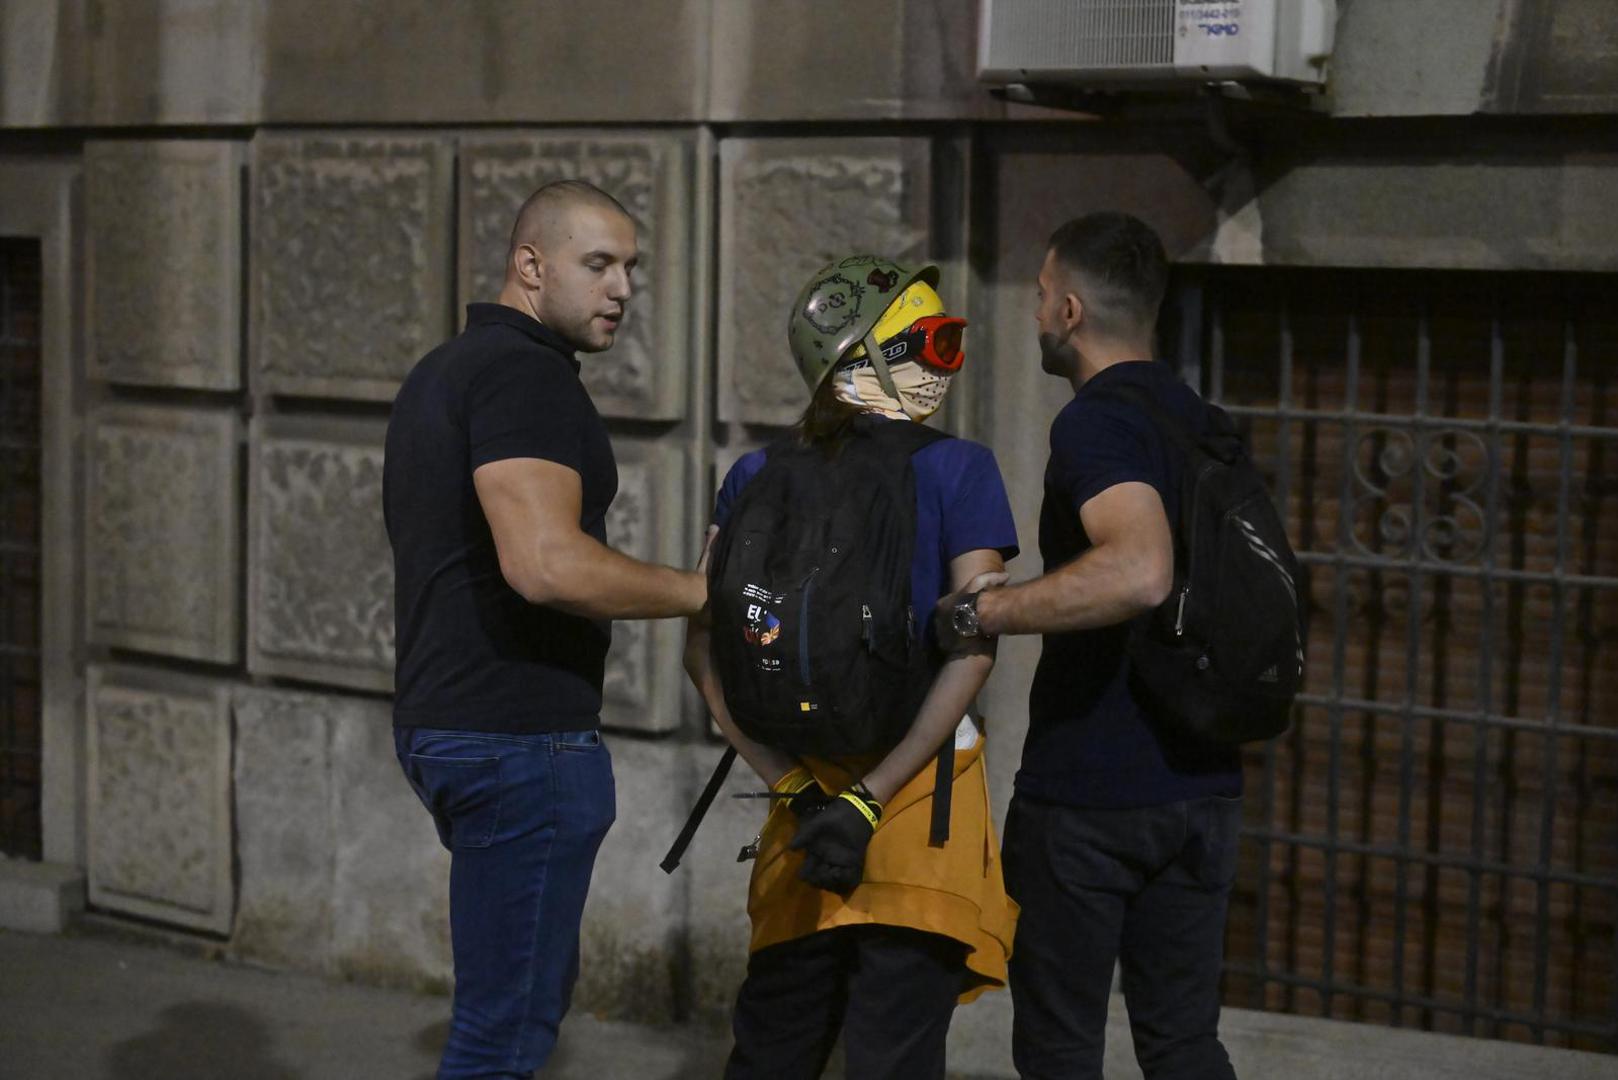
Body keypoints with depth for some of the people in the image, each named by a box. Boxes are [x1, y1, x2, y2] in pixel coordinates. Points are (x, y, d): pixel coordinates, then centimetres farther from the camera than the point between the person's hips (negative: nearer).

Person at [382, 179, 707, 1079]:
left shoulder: (444, 371, 17)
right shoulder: (528, 374, -15)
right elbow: (548, 564, -28)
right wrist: (702, 591, -17)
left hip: (444, 719, 11)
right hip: (522, 735, -11)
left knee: (541, 983, 23)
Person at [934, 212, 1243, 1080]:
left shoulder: (1093, 422, -16)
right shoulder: (1205, 422, 12)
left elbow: (1140, 571, -34)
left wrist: (977, 612, -28)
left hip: (1085, 789, -8)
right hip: (1199, 781, 8)